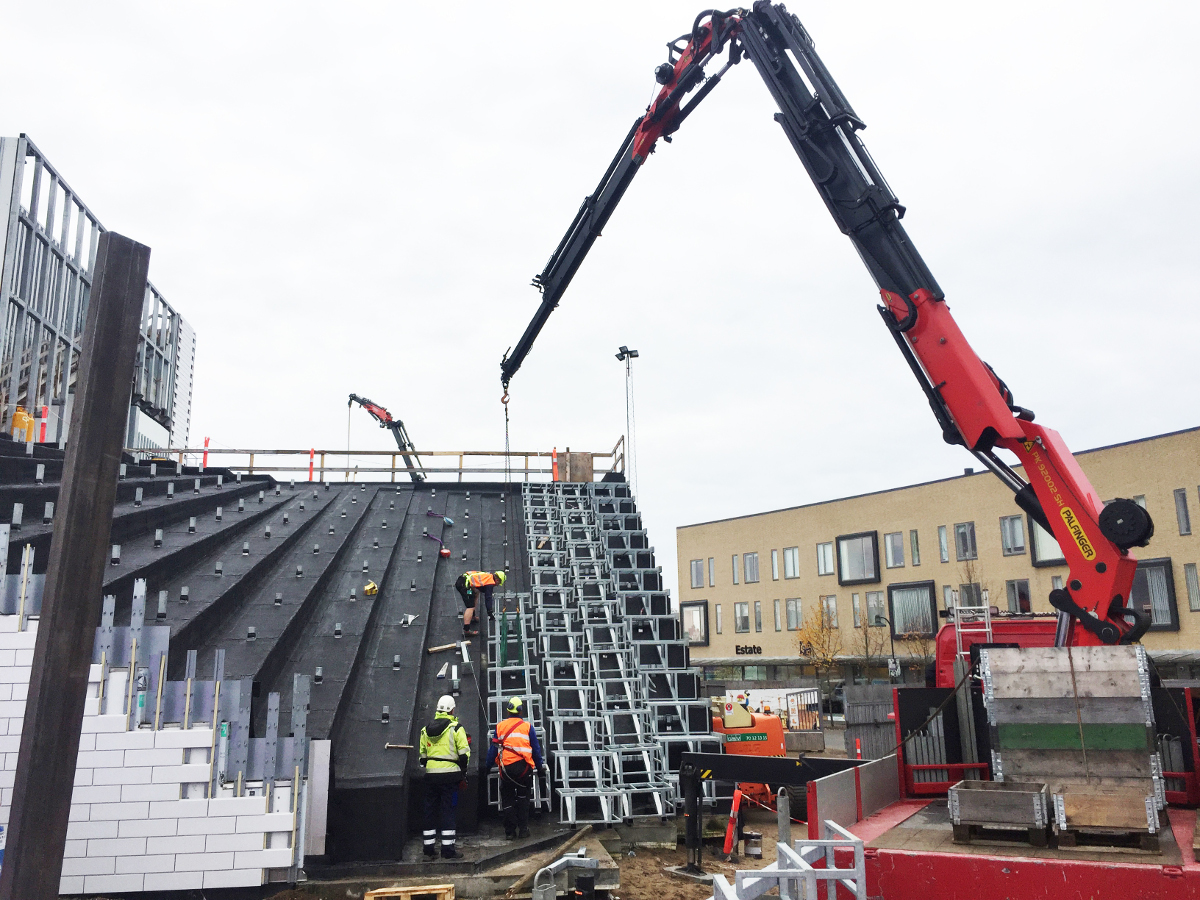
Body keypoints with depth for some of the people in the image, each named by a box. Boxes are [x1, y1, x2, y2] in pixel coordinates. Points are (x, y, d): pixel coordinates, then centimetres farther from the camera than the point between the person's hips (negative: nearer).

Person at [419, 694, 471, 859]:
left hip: (431, 774, 4)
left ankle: (429, 846, 17)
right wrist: (463, 771, 4)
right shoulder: (456, 728, -6)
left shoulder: (426, 730, 11)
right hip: (449, 774, -4)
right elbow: (464, 753, -8)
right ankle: (448, 848, -1)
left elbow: (422, 755, 15)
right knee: (448, 810, -1)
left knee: (430, 810, 12)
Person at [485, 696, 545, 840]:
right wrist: (539, 766, 16)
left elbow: (493, 749, 6)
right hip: (523, 767, 0)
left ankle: (510, 831, 11)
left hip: (506, 768, 0)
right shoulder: (527, 727, 1)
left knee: (507, 799, 12)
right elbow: (536, 749, 4)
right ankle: (523, 829, 14)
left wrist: (488, 767, 16)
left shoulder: (500, 727, 3)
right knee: (523, 798, 16)